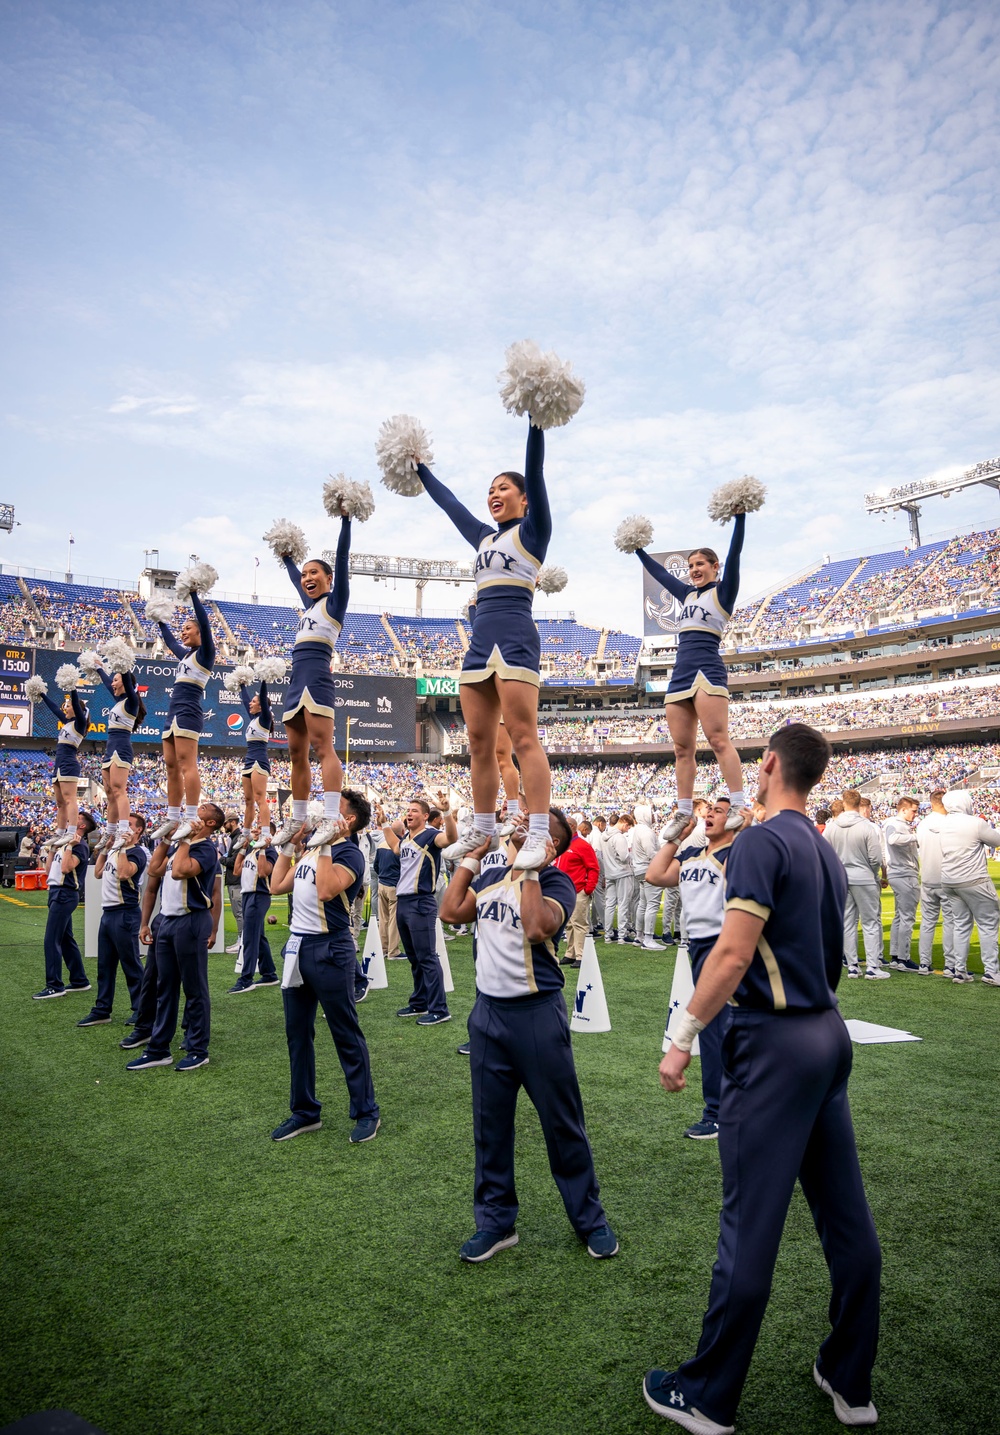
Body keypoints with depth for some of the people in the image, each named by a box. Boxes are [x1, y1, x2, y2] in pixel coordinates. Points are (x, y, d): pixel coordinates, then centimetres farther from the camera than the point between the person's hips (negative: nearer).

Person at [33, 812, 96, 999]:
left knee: (51, 940, -9)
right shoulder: (66, 842, 16)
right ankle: (79, 981, 21)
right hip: (57, 893, 10)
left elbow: (66, 868, -26)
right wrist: (52, 848, 17)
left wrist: (69, 846, -21)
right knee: (66, 939, 14)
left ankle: (55, 986, -5)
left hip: (64, 894, -10)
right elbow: (49, 869, 18)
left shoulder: (80, 845, -11)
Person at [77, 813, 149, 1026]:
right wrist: (104, 848, 13)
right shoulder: (115, 848, 15)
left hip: (125, 913, -9)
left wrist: (123, 848, -22)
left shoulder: (137, 852, -11)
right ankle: (102, 1010, 21)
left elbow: (124, 873, -28)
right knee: (104, 964, 13)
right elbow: (98, 872, 18)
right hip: (108, 911, 9)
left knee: (131, 964, -1)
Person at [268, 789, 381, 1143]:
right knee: (297, 1033, 14)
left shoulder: (349, 853, -12)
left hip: (329, 949, -8)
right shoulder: (309, 849, 12)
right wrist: (288, 846, 12)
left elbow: (326, 890, -28)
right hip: (297, 946, 8)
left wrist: (324, 846, -22)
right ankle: (304, 1111, 27)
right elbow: (277, 886, 13)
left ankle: (366, 1112, 14)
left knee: (346, 1035, 2)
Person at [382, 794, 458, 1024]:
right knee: (414, 958, 16)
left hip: (421, 903, -8)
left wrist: (446, 811, -45)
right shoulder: (404, 837, 13)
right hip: (402, 902, 8)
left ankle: (439, 1009, 0)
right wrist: (386, 826, 30)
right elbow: (396, 848, 35)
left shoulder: (430, 835, -11)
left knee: (427, 957, -5)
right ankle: (419, 1003, 27)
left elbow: (451, 837, -32)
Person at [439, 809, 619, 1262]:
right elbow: (451, 911, -1)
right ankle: (495, 1220, 29)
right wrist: (472, 854, 2)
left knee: (562, 1122, 6)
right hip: (488, 1010, 6)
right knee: (490, 1121, 13)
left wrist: (530, 870, -19)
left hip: (537, 1012, -5)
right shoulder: (490, 877, 10)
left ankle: (590, 1219, 24)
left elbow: (538, 929, -25)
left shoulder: (556, 882, -8)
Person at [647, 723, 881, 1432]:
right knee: (846, 1216, 15)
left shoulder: (762, 841, -15)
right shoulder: (827, 852, 11)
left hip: (774, 1045, -9)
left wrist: (683, 1039, -15)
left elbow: (734, 953, -21)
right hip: (830, 1033, 9)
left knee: (750, 1226, 1)